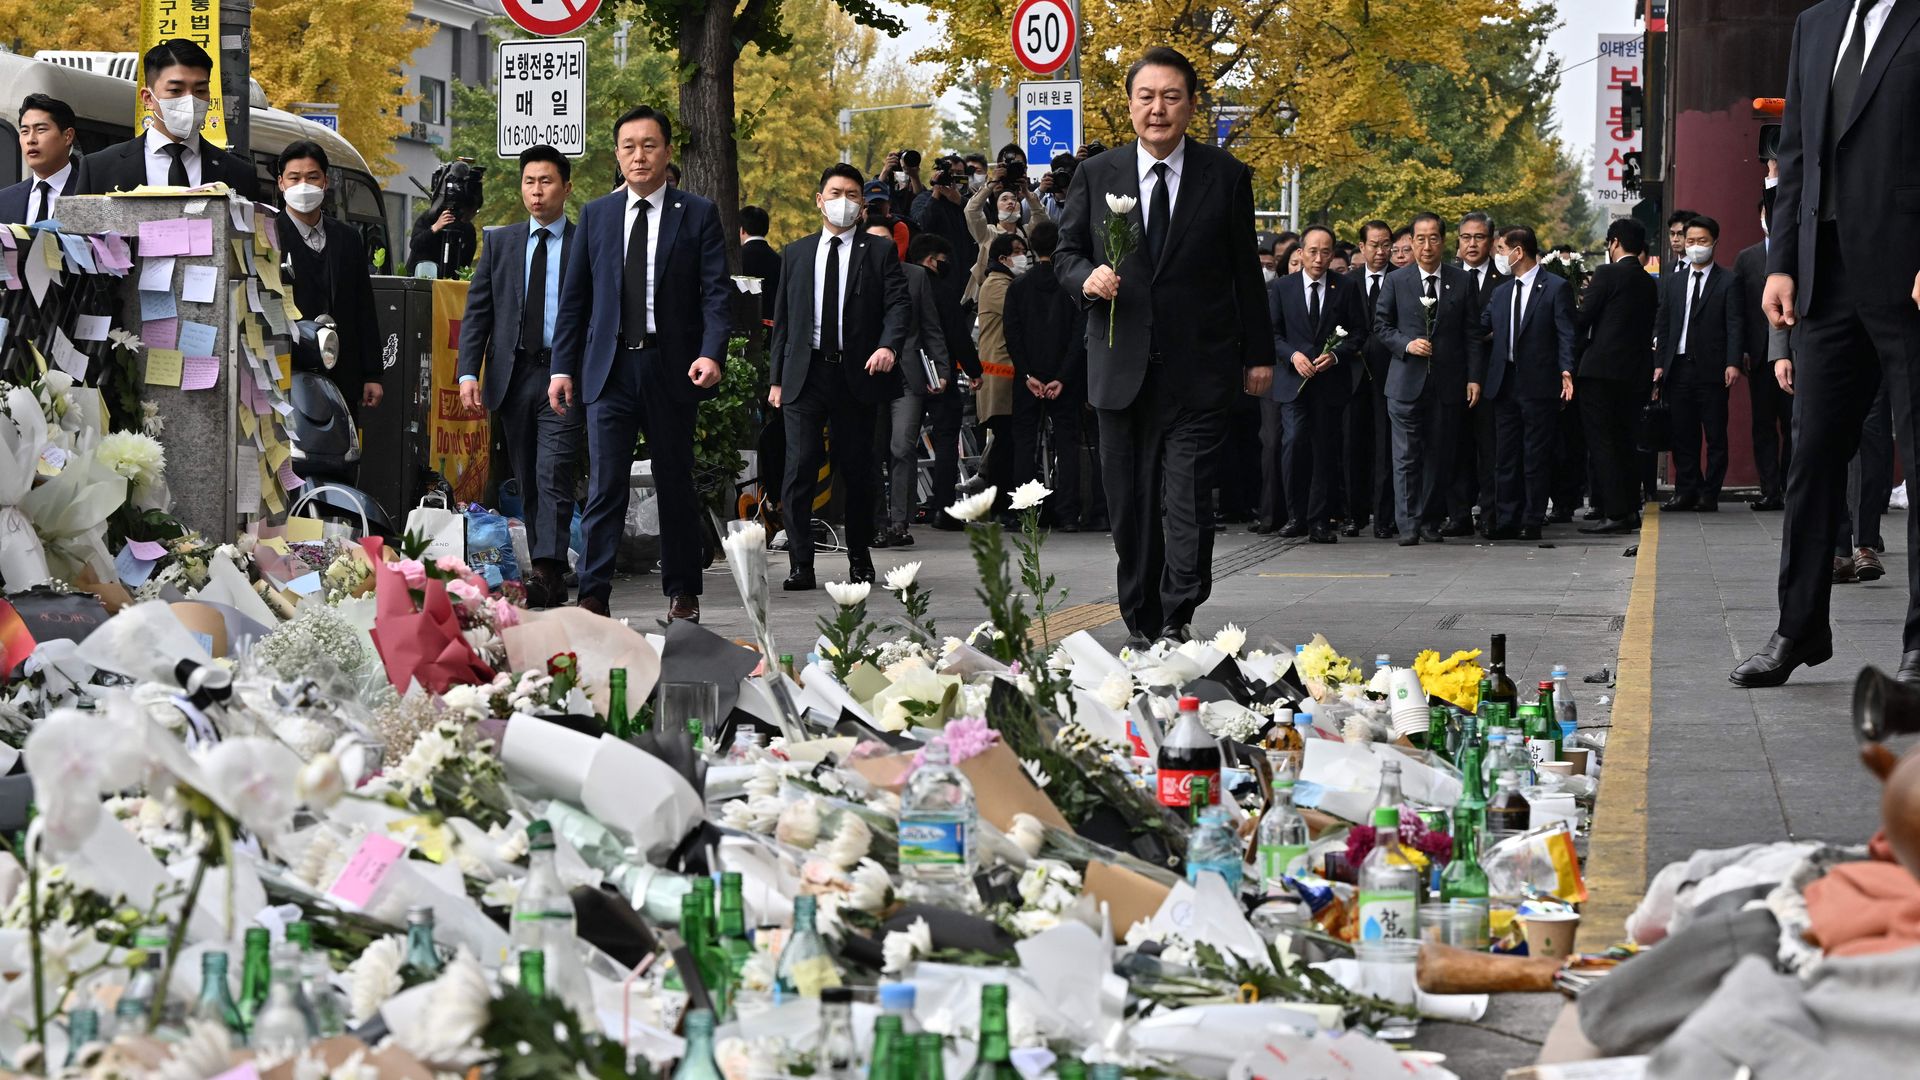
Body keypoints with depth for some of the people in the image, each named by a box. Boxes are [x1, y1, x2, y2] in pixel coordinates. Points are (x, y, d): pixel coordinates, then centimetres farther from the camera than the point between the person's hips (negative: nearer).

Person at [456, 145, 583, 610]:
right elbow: (477, 311, 10)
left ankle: (548, 573, -22)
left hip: (566, 376, -4)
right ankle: (546, 573, 12)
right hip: (512, 374, 4)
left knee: (553, 472, -16)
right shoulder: (499, 242, 12)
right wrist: (469, 371, -2)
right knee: (526, 479, 7)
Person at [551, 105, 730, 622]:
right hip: (609, 368, 1)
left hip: (672, 369, -1)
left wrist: (711, 354, -18)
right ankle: (593, 597, -7)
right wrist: (563, 366, 5)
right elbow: (574, 297, 12)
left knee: (676, 484, 8)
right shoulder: (595, 215, 10)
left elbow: (717, 292, -3)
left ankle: (682, 593, 18)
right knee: (604, 486, -6)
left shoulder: (699, 215, 3)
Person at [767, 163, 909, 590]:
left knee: (857, 470, 6)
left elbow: (899, 304, -3)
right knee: (800, 467, -8)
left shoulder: (879, 252, 7)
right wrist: (777, 377, 8)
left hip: (857, 374, -1)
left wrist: (889, 346, -23)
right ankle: (800, 565, -7)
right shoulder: (795, 254, 14)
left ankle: (860, 559, 20)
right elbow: (782, 318, 14)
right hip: (805, 374, 1)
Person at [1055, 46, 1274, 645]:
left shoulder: (1227, 177, 4)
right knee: (1130, 503, 7)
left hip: (1198, 367, -2)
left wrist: (1258, 353, 9)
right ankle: (1141, 624, 17)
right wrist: (1087, 276, -12)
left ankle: (1177, 619, -7)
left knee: (1189, 498, -11)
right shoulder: (1095, 175, 6)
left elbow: (1245, 271, 8)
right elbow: (1066, 253, 11)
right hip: (1121, 366, 2)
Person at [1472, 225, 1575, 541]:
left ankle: (1532, 522, 5)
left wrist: (1566, 370, -21)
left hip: (1539, 384, -6)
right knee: (1505, 456, 7)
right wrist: (1476, 377, 3)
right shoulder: (1500, 293, 16)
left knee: (1536, 456, 0)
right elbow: (1482, 334, 13)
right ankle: (1506, 521, 12)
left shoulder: (1556, 288, -2)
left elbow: (1566, 334, -8)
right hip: (1504, 384, 6)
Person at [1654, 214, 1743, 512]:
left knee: (1715, 435, -1)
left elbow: (1734, 325, -5)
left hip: (1712, 368, -4)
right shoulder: (1673, 281, 15)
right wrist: (1660, 363, 6)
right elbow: (1664, 324, 15)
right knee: (1682, 434, 5)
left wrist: (1733, 363, -14)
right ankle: (1686, 491, 11)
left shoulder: (1727, 281, 1)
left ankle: (1709, 495, 3)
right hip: (1679, 366, 4)